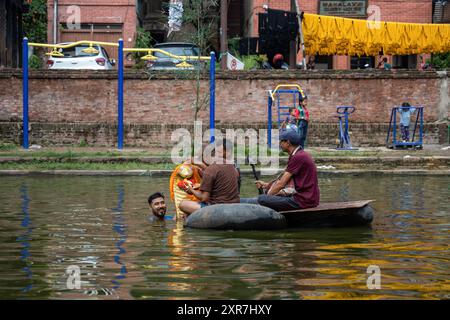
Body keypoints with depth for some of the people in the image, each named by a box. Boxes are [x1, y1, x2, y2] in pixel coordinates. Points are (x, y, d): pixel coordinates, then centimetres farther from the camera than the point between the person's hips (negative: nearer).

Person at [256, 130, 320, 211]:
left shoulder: (297, 157, -15)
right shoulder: (301, 154, 17)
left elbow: (281, 184, -15)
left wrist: (267, 196, -3)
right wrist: (267, 185, 17)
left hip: (303, 201, -10)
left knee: (261, 199, -14)